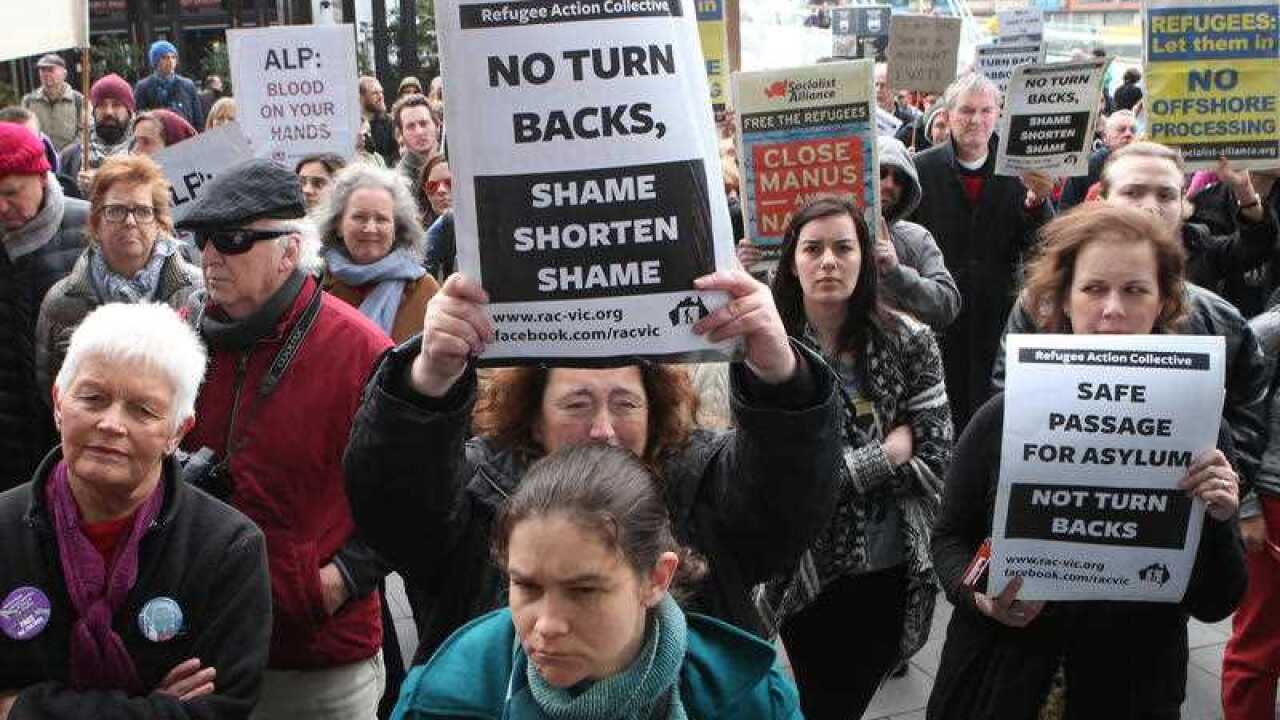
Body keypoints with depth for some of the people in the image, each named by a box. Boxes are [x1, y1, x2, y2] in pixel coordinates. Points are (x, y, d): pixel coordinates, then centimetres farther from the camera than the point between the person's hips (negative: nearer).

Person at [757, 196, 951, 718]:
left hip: (894, 571, 2)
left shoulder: (908, 342, -5)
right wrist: (889, 452, -13)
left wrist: (842, 471, -15)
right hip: (810, 573, -2)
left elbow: (937, 458, -8)